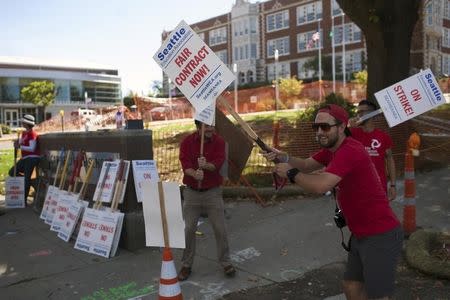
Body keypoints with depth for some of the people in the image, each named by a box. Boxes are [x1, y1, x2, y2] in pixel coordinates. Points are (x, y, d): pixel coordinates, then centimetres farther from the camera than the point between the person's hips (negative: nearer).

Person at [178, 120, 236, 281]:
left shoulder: (219, 141, -5)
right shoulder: (187, 142, -4)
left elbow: (218, 163, -17)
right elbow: (185, 165, -16)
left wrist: (206, 165, -38)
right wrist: (194, 173, -37)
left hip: (213, 191, 0)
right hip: (192, 192, 1)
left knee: (220, 229, 3)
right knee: (189, 229, 5)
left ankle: (226, 262, 22)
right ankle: (186, 265, 21)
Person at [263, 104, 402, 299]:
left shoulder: (350, 151, -25)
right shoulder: (332, 149, 8)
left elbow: (320, 186, -34)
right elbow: (307, 165, 12)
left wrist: (290, 173, -18)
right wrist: (284, 158, -8)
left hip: (380, 236, -10)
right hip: (361, 235, 10)